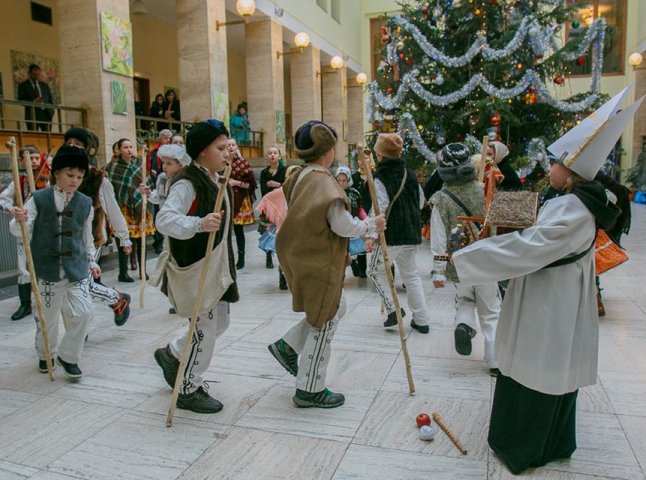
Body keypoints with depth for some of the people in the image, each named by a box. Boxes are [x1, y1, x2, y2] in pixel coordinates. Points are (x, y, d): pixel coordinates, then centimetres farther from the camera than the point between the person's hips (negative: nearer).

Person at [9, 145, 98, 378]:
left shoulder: (85, 203, 4)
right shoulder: (38, 199, -4)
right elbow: (18, 230, -8)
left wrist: (91, 261, 20)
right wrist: (20, 220, -30)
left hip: (76, 268, 2)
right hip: (47, 269, -2)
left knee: (83, 312, -8)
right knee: (47, 315, 12)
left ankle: (68, 356, 14)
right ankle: (45, 354, 38)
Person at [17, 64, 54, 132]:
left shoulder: (45, 85, 20)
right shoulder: (23, 85, 8)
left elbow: (51, 100, 18)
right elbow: (21, 101, 0)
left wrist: (51, 112, 1)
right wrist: (33, 101, -16)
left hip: (46, 115, 3)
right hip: (32, 115, -3)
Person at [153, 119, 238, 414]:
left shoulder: (215, 181, 10)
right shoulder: (187, 182, -19)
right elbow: (164, 219, -32)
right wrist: (199, 224, -48)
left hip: (216, 265, 10)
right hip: (195, 267, -9)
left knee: (220, 322, 18)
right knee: (205, 327, 0)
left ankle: (172, 355, 39)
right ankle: (189, 390, 20)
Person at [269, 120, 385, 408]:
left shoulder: (301, 176, 7)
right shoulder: (324, 182, -21)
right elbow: (343, 226, -20)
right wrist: (371, 225, -5)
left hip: (304, 255, 9)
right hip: (319, 262, -9)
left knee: (336, 307, 23)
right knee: (324, 322, 4)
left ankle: (287, 346, 24)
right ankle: (310, 390, 18)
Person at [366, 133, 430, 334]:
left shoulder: (381, 178, -11)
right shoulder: (410, 174, 8)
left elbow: (380, 208, -20)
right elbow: (421, 202, 17)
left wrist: (372, 235, -22)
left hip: (391, 234, -6)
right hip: (412, 233, 7)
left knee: (375, 271, 13)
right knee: (411, 274, 16)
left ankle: (393, 308, 2)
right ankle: (422, 320, 16)